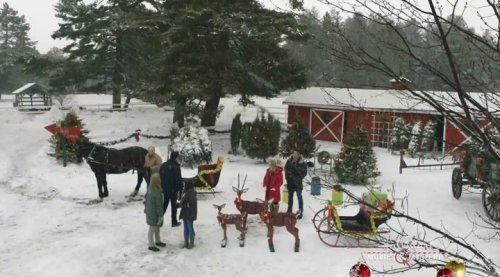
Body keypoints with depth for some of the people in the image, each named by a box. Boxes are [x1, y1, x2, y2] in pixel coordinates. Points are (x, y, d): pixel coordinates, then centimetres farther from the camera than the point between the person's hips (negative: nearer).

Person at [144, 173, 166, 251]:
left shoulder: (149, 188, -3)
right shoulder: (157, 192, -29)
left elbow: (146, 199, 10)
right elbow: (159, 205, -23)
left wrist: (146, 208, 24)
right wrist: (160, 216, -15)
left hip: (150, 212, 9)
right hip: (154, 214, -9)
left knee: (157, 227, 23)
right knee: (152, 229, 6)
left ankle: (158, 241, 40)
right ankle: (151, 245, 20)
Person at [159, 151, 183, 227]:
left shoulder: (163, 165, 3)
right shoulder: (176, 167, -18)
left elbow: (160, 177, 8)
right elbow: (178, 180, -17)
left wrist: (161, 187, 15)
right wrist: (180, 189, -8)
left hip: (164, 189, 5)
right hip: (173, 190, -5)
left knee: (164, 204, 17)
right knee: (174, 206, 8)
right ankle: (174, 222, 17)